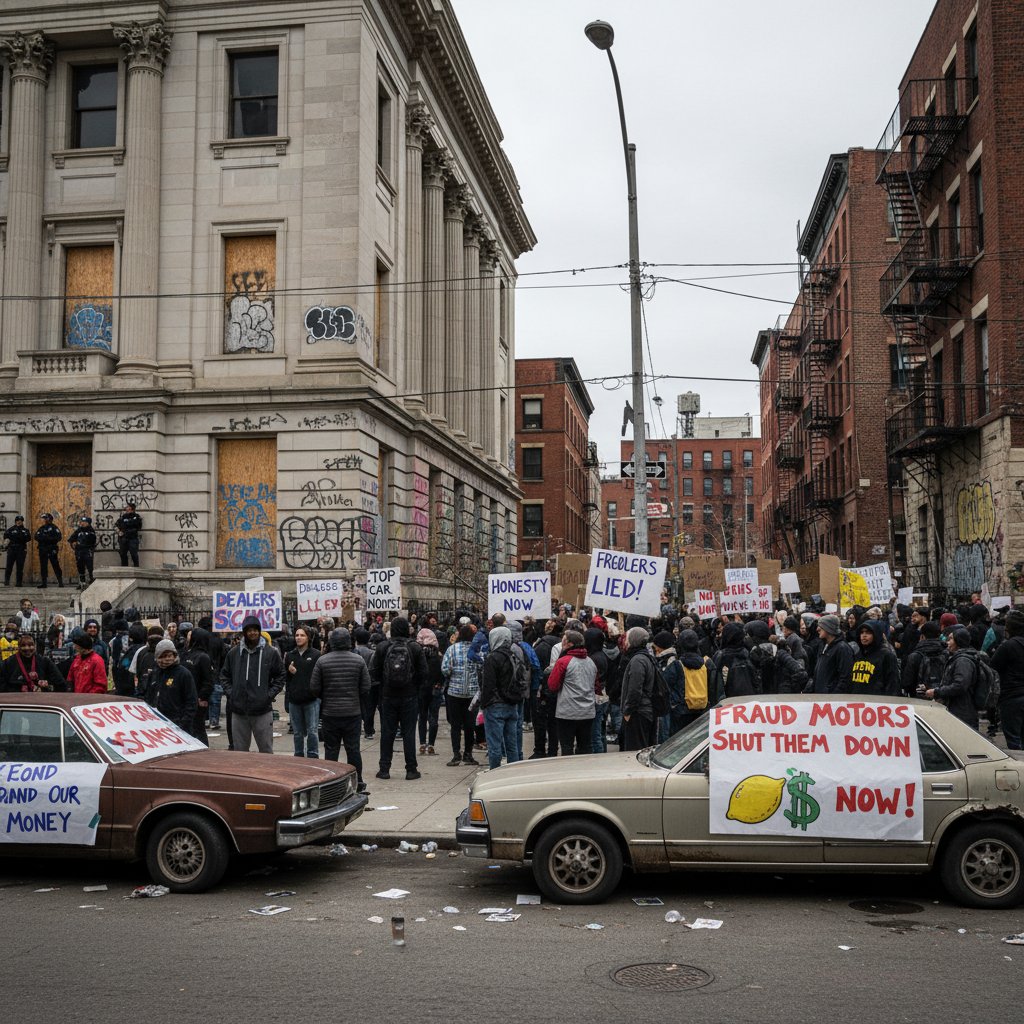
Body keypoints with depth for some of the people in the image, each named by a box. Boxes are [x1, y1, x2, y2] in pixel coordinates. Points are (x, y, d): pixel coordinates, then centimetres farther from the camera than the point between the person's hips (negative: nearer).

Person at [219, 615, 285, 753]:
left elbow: (280, 676, 5)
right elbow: (224, 675, 15)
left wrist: (270, 695, -5)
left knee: (266, 751, 4)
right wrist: (231, 693, 2)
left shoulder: (271, 652, 0)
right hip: (238, 711, 2)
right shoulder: (234, 652, 5)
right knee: (239, 751, 11)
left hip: (263, 711, -2)